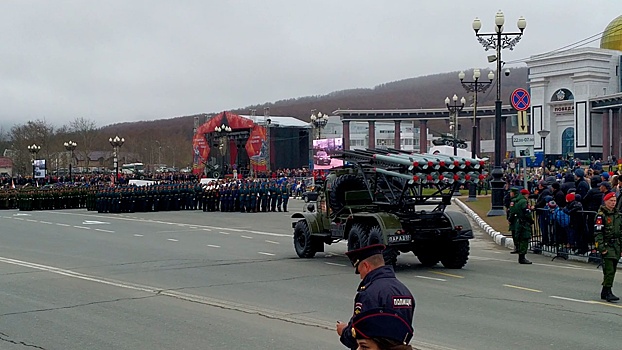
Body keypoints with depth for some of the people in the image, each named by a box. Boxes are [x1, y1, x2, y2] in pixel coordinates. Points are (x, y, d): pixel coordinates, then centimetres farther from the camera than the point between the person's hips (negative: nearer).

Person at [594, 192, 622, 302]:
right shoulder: (601, 215, -9)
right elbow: (598, 233, -13)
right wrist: (601, 247, -20)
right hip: (607, 245, -7)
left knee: (612, 270, 9)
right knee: (609, 270, -13)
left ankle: (604, 293, 17)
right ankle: (608, 292, -10)